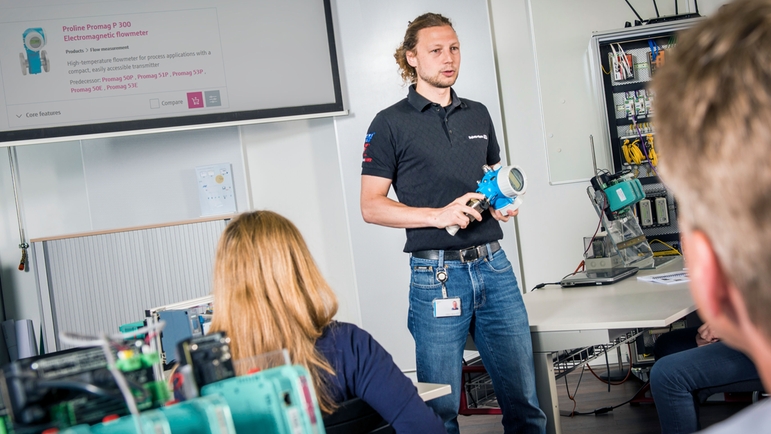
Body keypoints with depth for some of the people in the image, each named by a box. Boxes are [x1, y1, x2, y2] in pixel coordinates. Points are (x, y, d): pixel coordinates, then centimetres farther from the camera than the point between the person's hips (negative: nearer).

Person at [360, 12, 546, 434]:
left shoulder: (478, 115, 14)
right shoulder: (391, 123, -1)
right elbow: (371, 206, -4)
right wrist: (438, 215, -16)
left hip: (493, 266, 5)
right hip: (438, 275, -4)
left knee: (523, 399, 8)